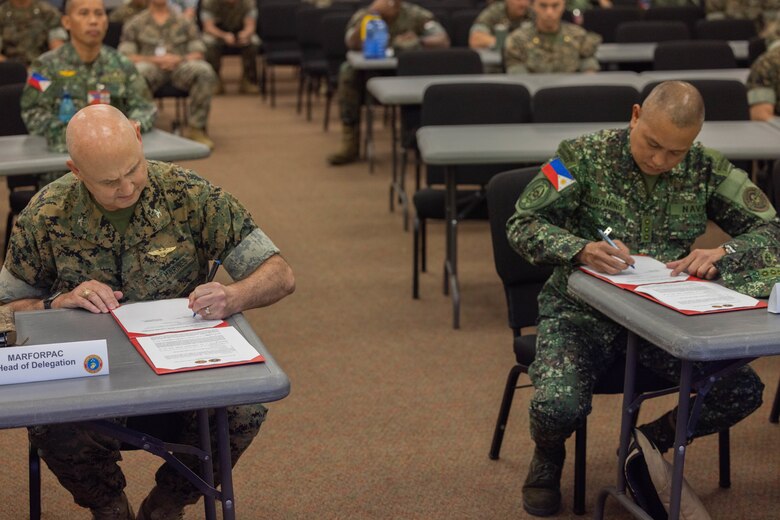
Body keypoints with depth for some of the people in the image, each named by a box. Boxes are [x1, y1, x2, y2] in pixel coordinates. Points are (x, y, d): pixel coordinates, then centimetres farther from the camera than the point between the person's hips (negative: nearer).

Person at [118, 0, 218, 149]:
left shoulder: (185, 23, 21)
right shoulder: (134, 25, 16)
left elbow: (198, 54, 13)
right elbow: (126, 56, 4)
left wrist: (179, 59, -9)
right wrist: (156, 59, -11)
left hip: (180, 66, 2)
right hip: (150, 66, -1)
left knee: (205, 71, -32)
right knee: (136, 74, -39)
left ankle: (197, 128, -25)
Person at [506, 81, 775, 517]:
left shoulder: (707, 169, -1)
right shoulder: (584, 156, -9)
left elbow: (770, 228, -1)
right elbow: (522, 224, -12)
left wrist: (723, 253, -23)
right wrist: (582, 251, -31)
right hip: (584, 310, -3)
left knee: (743, 391, -17)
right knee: (559, 407, -29)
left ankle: (653, 441, 15)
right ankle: (548, 457, 13)